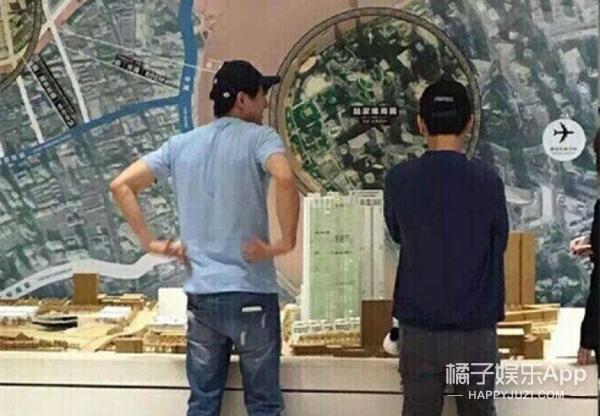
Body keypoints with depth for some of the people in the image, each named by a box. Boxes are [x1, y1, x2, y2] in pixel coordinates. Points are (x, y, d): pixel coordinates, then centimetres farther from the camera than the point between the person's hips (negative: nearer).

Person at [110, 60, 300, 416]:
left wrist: (150, 242, 8)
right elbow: (285, 179, -28)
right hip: (251, 293, -4)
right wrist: (286, 242, -18)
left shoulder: (180, 144, 9)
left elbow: (121, 185, 8)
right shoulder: (259, 137, -6)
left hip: (200, 294, 5)